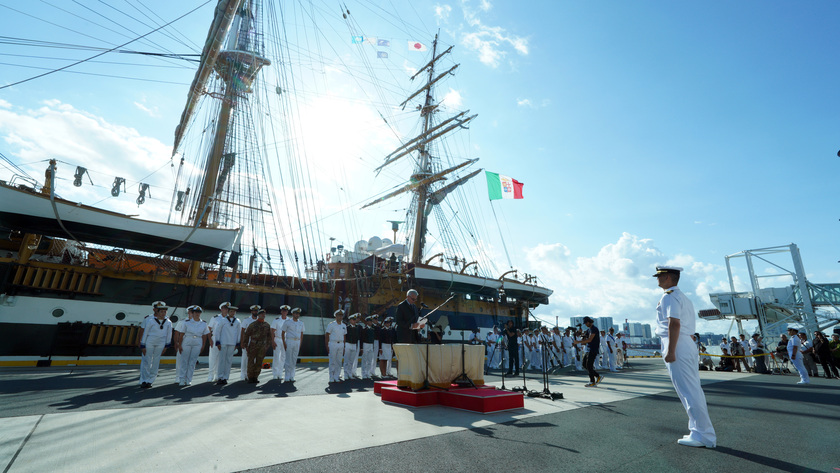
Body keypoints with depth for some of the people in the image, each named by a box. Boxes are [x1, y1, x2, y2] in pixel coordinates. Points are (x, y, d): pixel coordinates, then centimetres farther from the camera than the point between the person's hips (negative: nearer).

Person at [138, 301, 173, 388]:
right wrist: (143, 346, -5)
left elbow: (169, 335, 7)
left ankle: (150, 380, 19)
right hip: (149, 343, -3)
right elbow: (145, 333, -7)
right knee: (146, 361, 1)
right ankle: (144, 381, 13)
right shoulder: (150, 321, -11)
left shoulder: (168, 322, -2)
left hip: (160, 344, 3)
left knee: (156, 362, 7)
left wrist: (166, 346, 8)